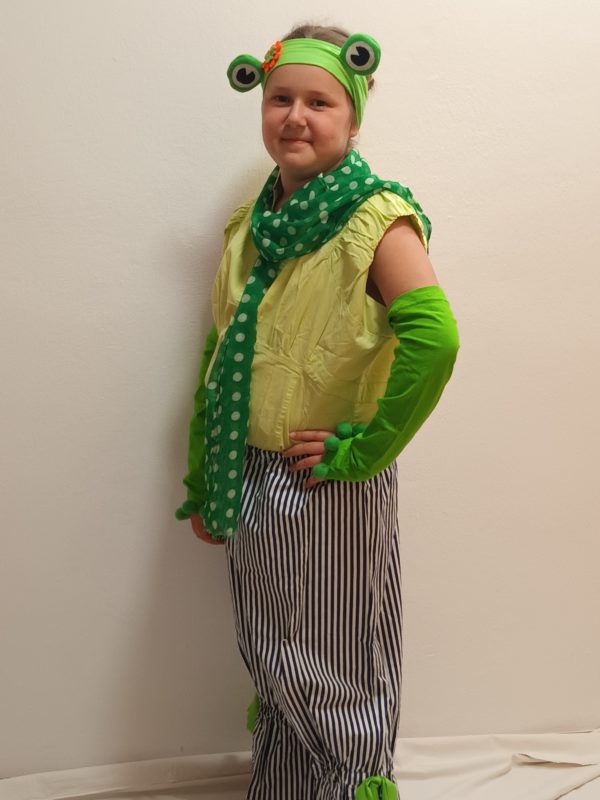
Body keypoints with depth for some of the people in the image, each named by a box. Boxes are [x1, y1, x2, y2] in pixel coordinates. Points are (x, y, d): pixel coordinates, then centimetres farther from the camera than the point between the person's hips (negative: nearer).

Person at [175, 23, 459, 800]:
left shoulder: (377, 220, -12)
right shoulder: (249, 225, 7)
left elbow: (433, 337, -27)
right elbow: (218, 358, 11)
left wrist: (363, 449, -21)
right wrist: (202, 482, 12)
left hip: (330, 487, -6)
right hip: (251, 479, 6)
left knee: (334, 670, 10)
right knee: (270, 665, 20)